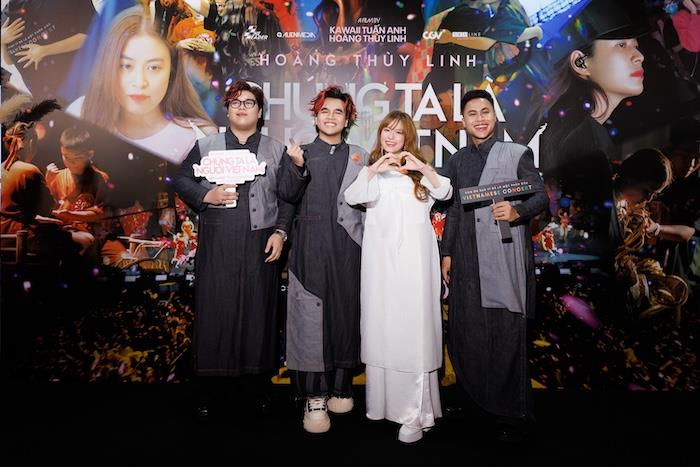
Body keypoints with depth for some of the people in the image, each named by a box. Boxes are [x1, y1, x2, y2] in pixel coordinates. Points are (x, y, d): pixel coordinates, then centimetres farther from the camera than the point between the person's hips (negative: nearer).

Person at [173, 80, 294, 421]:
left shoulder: (276, 150, 11)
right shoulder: (206, 146, 11)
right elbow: (181, 181, 10)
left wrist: (280, 232, -3)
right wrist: (207, 195, -8)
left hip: (260, 245, 1)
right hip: (216, 244, 0)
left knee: (258, 311, 4)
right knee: (214, 310, 1)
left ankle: (255, 384, 17)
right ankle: (207, 390, 13)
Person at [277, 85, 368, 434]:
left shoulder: (360, 156, 13)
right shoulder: (301, 152, 10)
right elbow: (287, 195, -2)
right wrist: (296, 166, -16)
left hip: (348, 245, 2)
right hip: (310, 245, -1)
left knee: (345, 312, 5)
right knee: (310, 316, -3)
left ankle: (341, 385, 19)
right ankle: (314, 395, 3)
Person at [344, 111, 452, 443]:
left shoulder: (418, 172, 13)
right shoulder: (371, 171, 14)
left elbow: (445, 193, -2)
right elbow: (352, 197, -3)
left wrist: (422, 167, -16)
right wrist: (374, 170, -16)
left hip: (413, 257, -1)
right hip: (380, 257, 1)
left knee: (413, 328, -5)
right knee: (381, 326, 4)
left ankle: (416, 413, -2)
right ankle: (382, 402, 17)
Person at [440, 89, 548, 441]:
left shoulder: (518, 154, 4)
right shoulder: (457, 161, 14)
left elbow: (541, 196, 1)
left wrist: (518, 211, -19)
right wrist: (446, 253, 14)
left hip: (506, 260, -4)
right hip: (467, 262, 4)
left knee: (508, 333, 0)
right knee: (466, 332, 7)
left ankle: (512, 413, 14)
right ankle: (473, 400, 24)